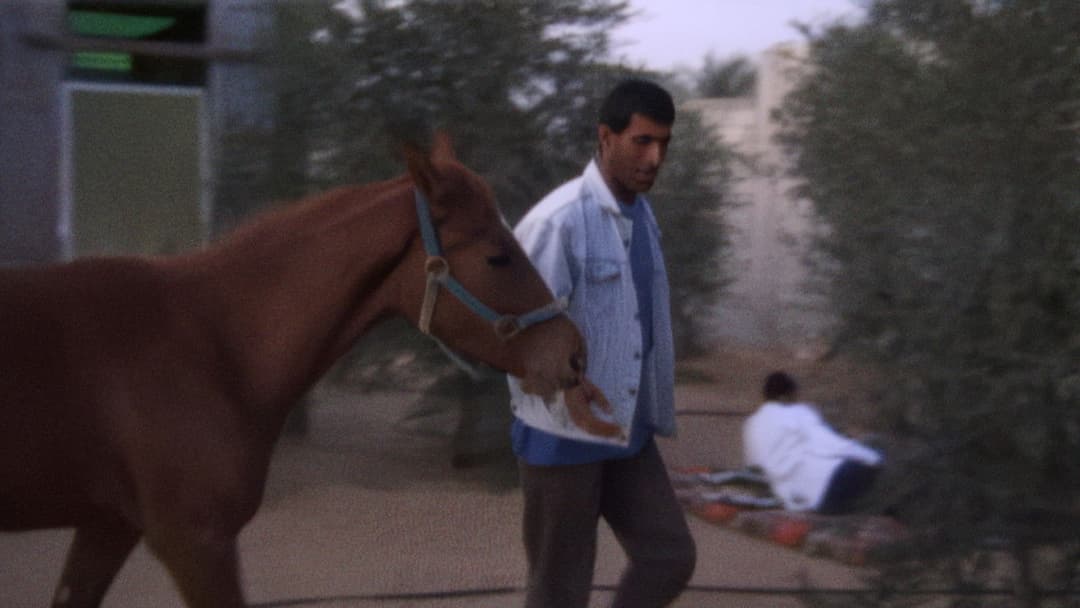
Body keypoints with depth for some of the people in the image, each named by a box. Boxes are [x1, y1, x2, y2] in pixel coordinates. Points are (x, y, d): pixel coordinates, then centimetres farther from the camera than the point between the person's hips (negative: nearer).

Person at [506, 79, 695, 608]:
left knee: (670, 557, 6)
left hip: (627, 430, 7)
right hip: (561, 434, -7)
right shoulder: (558, 220, -19)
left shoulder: (642, 216, 8)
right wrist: (564, 384, -38)